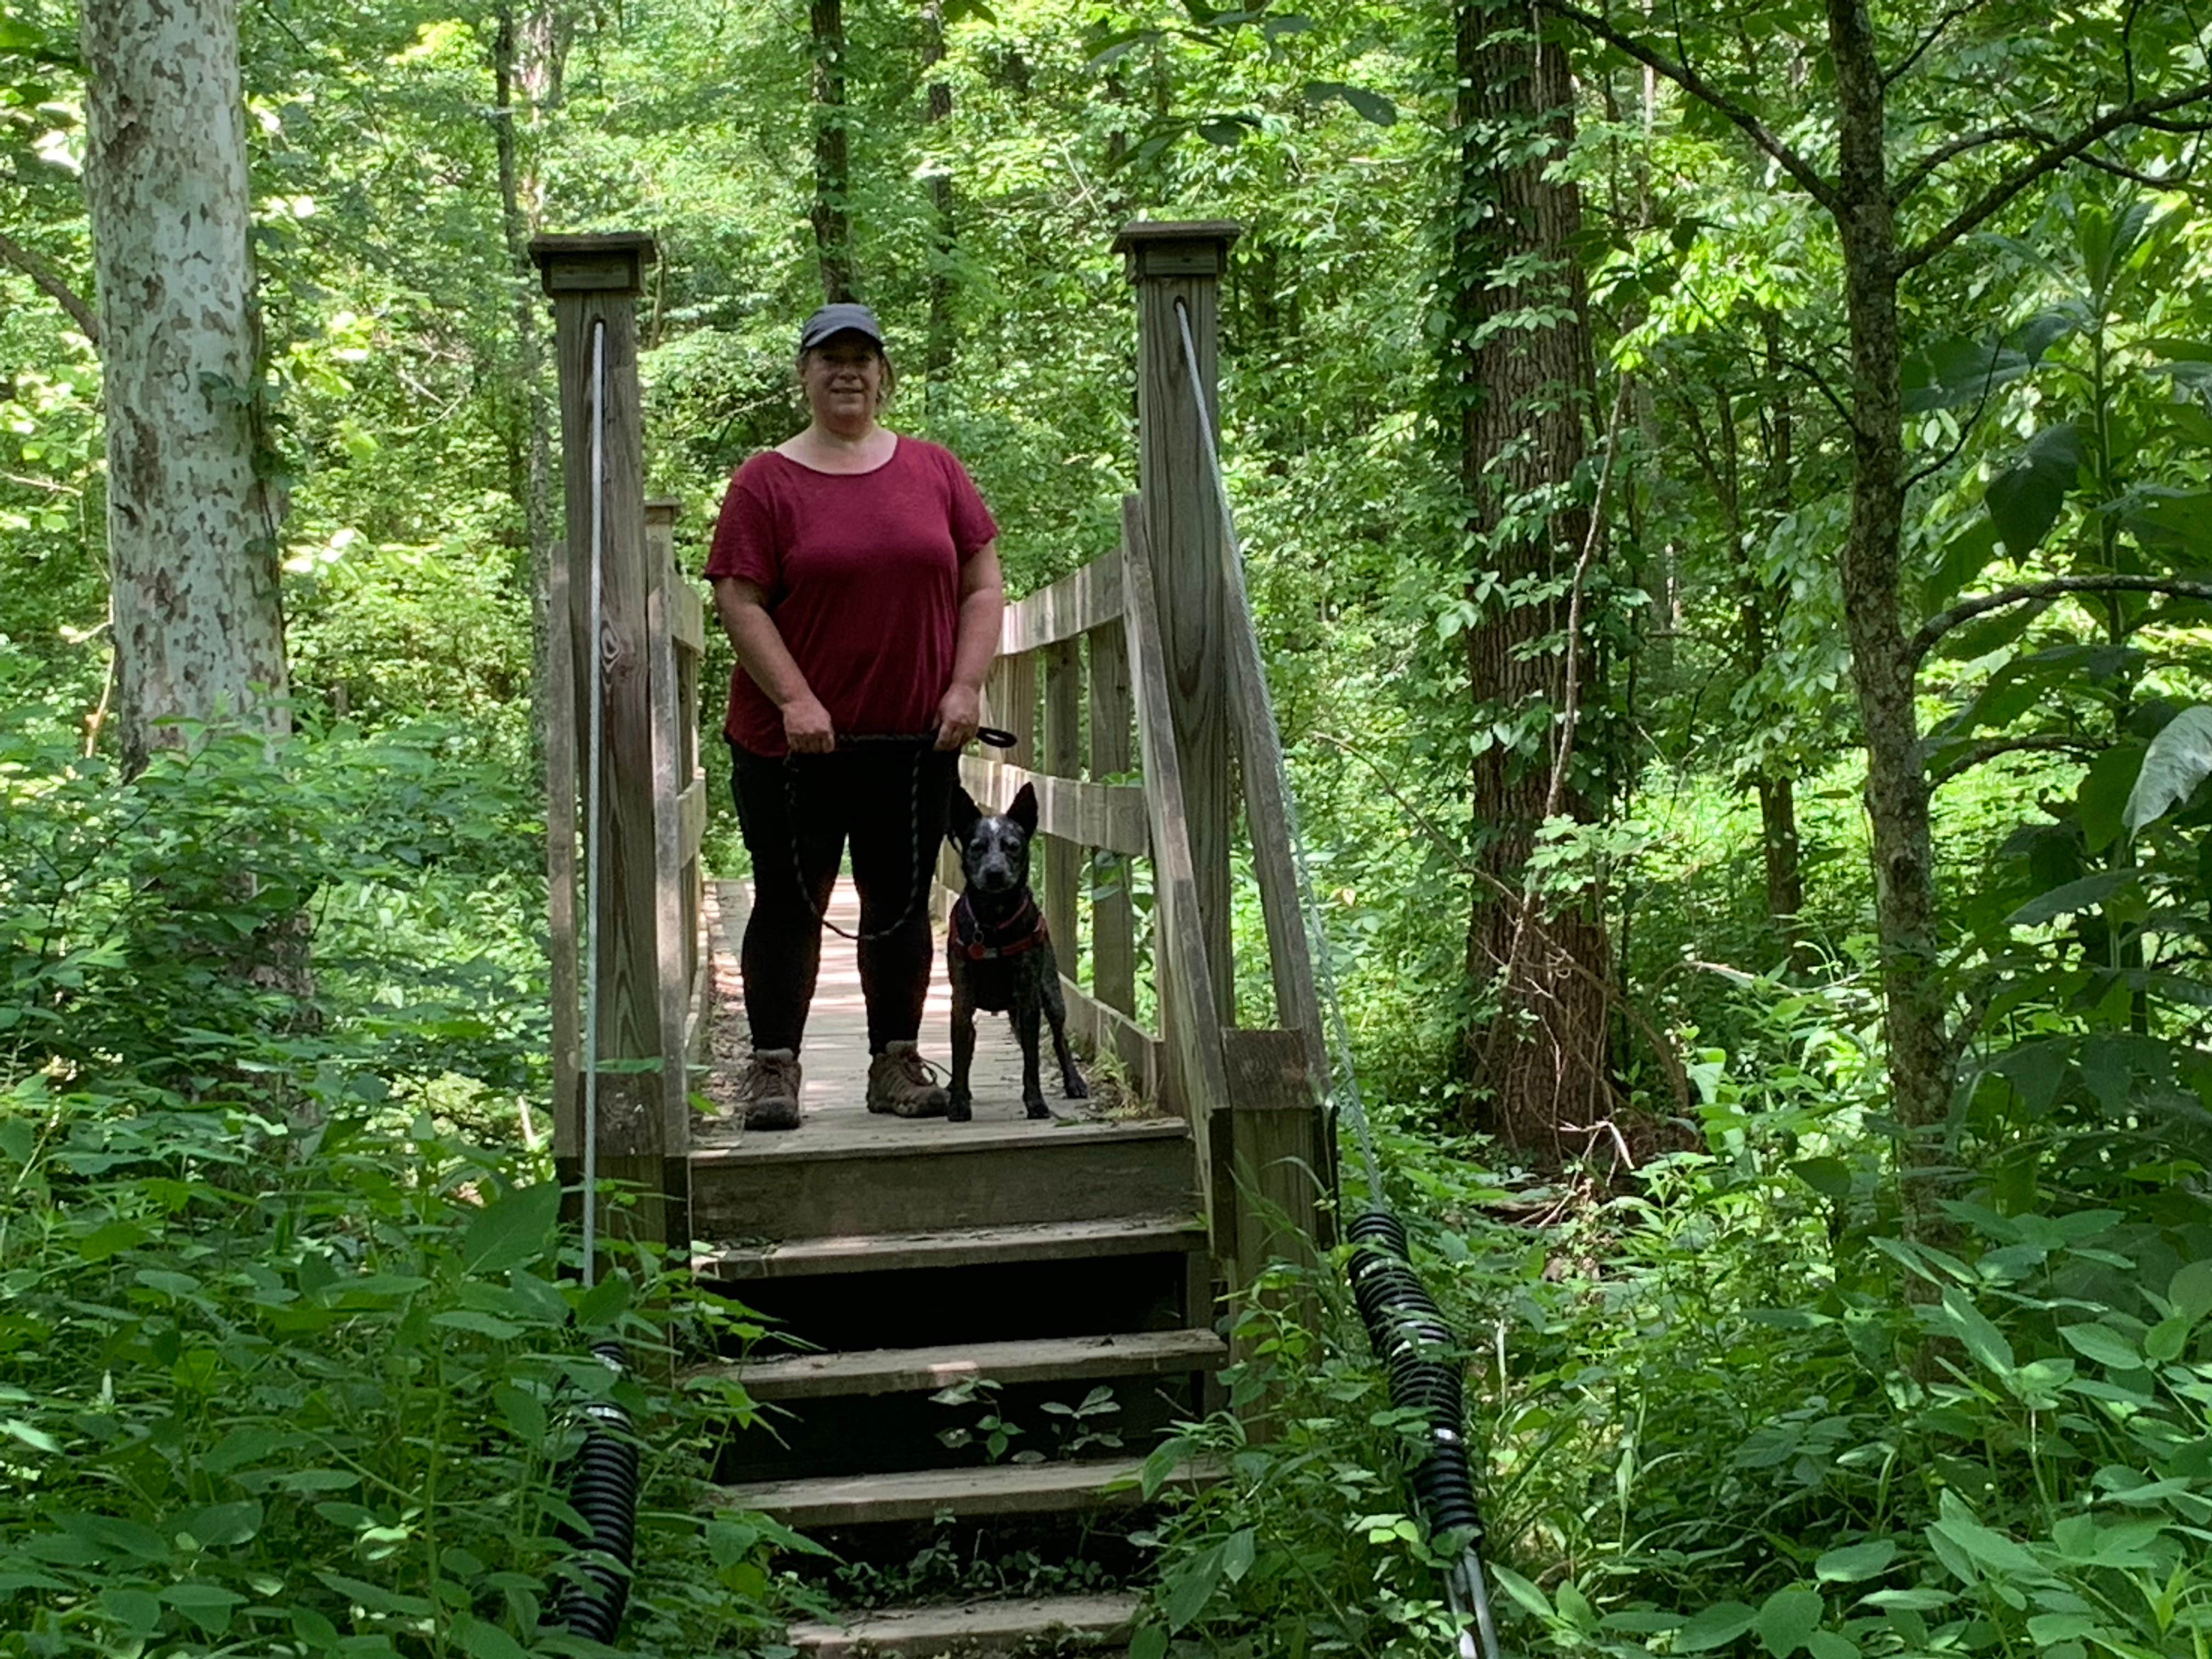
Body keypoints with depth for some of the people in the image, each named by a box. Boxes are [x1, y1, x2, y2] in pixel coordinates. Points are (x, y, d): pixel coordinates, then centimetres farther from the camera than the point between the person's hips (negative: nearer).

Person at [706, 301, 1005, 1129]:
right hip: (792, 740, -2)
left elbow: (983, 586, 8)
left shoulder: (935, 471, 9)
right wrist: (796, 701, -14)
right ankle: (773, 1066, 10)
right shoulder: (766, 481, 0)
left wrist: (964, 688, -4)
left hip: (914, 737, 3)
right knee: (791, 903, 3)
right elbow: (740, 602, -5)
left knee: (901, 902, 8)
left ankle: (897, 1062, 18)